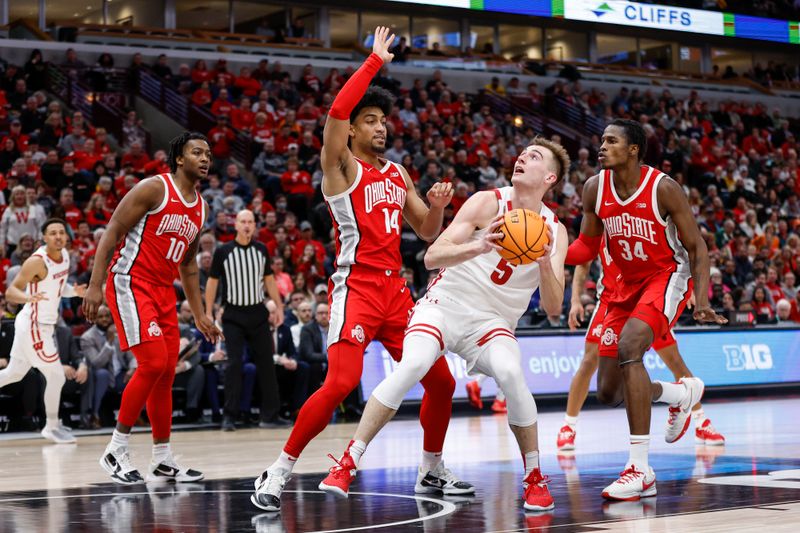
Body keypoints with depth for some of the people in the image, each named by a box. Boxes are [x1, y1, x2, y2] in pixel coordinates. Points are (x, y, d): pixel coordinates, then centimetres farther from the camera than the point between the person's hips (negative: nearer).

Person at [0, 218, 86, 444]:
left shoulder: (65, 255, 3)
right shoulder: (37, 262, -22)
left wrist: (75, 291, -1)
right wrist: (29, 297, -43)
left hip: (42, 325, 9)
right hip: (34, 326, -9)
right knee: (57, 377, -3)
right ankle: (52, 428, 12)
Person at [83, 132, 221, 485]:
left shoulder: (201, 207, 13)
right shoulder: (154, 188, -10)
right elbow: (111, 233, -12)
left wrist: (199, 315, 20)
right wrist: (95, 286, -20)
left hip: (163, 291, 8)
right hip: (130, 283, -8)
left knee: (166, 374, 7)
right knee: (153, 363, -17)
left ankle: (162, 460, 16)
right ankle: (116, 449, -6)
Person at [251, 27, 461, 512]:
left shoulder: (398, 173, 18)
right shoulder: (341, 165, -1)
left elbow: (428, 233, 21)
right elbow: (337, 111, -20)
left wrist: (437, 207, -1)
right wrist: (375, 62, -14)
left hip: (395, 289, 7)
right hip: (356, 286, -7)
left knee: (441, 381, 6)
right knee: (340, 383, -20)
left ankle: (432, 469, 24)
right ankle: (279, 471, -9)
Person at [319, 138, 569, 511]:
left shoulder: (554, 231, 1)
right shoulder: (488, 203, -7)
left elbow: (553, 309, -4)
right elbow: (432, 256, -15)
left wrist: (545, 264, -23)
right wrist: (479, 247, -33)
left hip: (493, 321, 2)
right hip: (445, 303, -1)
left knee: (511, 373, -29)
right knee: (413, 365, -29)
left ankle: (534, 478, -11)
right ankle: (348, 462, -20)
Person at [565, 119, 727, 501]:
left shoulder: (662, 188, -20)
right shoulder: (595, 188, -7)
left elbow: (696, 246, -12)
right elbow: (587, 246, 3)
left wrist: (702, 301, -25)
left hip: (669, 275, -6)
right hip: (628, 284, 6)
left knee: (629, 346, -33)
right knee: (608, 392, 5)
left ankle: (640, 470, -30)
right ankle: (681, 393, 38)